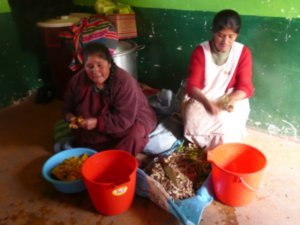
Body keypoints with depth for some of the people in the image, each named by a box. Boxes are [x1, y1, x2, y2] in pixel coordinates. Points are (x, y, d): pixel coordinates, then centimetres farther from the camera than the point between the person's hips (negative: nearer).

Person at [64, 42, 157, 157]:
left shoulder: (125, 82, -31)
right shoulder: (78, 80, -14)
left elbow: (124, 119, -33)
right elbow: (68, 106, 2)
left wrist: (97, 123, -39)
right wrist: (70, 116, -20)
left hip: (132, 119, -5)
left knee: (133, 136, -30)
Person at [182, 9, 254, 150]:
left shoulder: (243, 53, -6)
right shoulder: (200, 51, -9)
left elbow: (245, 87, -8)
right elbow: (192, 85, -15)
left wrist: (229, 100, -31)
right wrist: (206, 102, -36)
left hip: (231, 100, 1)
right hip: (201, 99, 0)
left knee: (228, 126, -28)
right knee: (194, 122, -28)